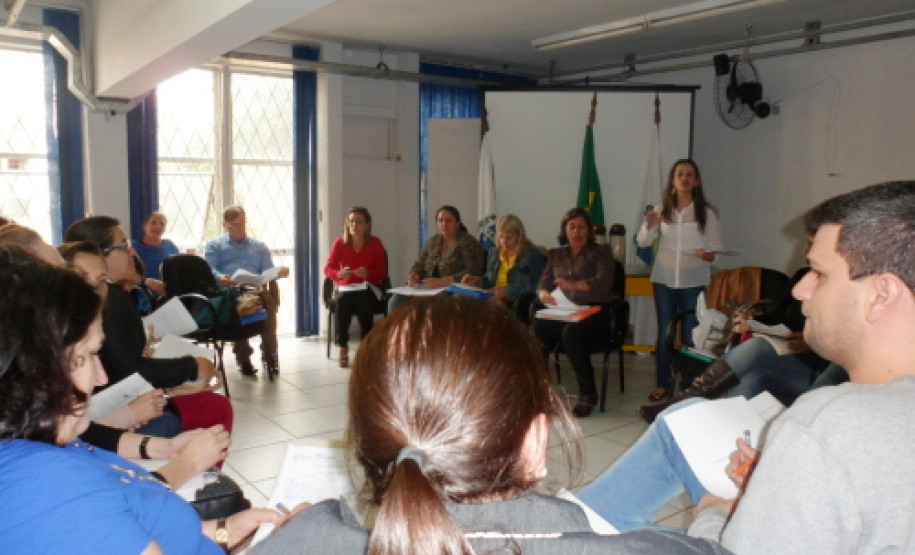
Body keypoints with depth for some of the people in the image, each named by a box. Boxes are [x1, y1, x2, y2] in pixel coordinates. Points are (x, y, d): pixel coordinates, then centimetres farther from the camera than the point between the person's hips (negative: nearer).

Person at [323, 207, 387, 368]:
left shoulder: (375, 244, 0)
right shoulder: (339, 243, 2)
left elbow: (382, 272, 0)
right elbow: (328, 268, 0)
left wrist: (368, 273, -21)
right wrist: (339, 273, -22)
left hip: (368, 289, 0)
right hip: (346, 288, 1)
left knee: (364, 303, -34)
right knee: (343, 301, -33)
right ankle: (343, 349, -18)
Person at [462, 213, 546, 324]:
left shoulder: (533, 255, 0)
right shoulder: (494, 253, 21)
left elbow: (535, 287, -12)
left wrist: (507, 291, -21)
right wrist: (478, 280, 10)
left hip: (517, 305, -5)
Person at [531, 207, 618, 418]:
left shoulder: (601, 252, 10)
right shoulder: (556, 254, 22)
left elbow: (604, 281, -8)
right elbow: (544, 282, 13)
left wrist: (575, 285, -27)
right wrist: (543, 293, -14)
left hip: (595, 312, -3)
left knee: (571, 332, -36)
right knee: (537, 328, -29)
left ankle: (588, 393, -23)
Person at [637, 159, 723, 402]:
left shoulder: (707, 212, -1)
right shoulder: (662, 209, 3)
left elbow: (714, 248, 0)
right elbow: (642, 242, 1)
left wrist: (709, 254, -23)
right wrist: (649, 225, -19)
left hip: (694, 281, -2)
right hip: (664, 279, 2)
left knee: (691, 334, 3)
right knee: (664, 333, 7)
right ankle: (662, 384, 16)